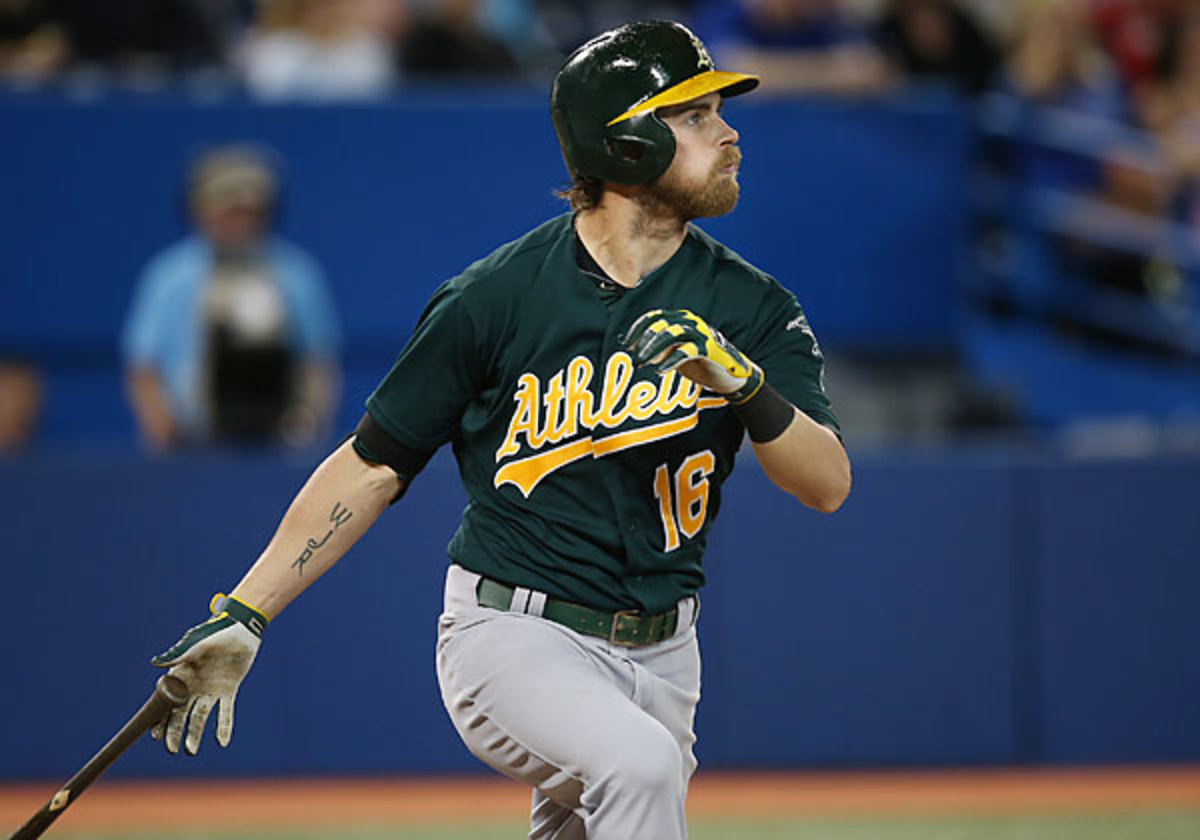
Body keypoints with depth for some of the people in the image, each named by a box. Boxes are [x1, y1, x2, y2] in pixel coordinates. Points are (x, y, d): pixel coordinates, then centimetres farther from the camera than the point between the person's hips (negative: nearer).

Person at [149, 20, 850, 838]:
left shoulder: (749, 309, 1)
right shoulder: (498, 296, -7)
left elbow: (827, 485, -9)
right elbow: (374, 464, 1)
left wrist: (743, 383, -27)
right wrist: (245, 615, -2)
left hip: (660, 659, 5)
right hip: (511, 638, -5)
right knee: (638, 762, -31)